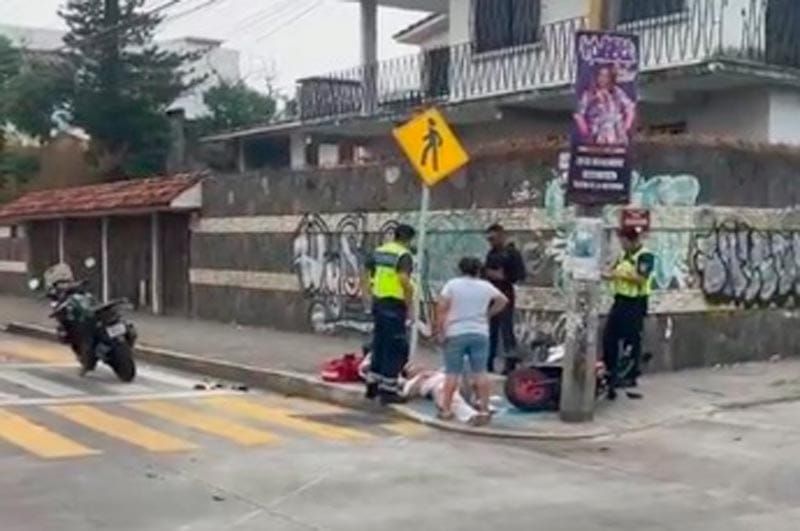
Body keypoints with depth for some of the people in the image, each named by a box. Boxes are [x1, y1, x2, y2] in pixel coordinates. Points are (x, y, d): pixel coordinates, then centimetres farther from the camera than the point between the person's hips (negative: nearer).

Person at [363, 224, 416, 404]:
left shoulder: (378, 252, 12)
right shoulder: (404, 255, -12)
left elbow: (368, 279, 14)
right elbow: (405, 282, -23)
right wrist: (409, 307, -15)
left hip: (378, 303, 8)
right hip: (394, 305, -8)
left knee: (379, 344, 18)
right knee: (395, 348, -1)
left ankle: (373, 384, 24)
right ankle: (388, 390, 1)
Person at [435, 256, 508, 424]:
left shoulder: (452, 284, 0)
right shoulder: (486, 286, 8)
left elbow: (441, 307, -9)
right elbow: (503, 300, 18)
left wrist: (440, 329, -5)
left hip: (456, 333, -2)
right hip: (480, 334, 2)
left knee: (452, 373, 1)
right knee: (480, 372, 4)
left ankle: (446, 408, 3)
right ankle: (484, 409, 5)